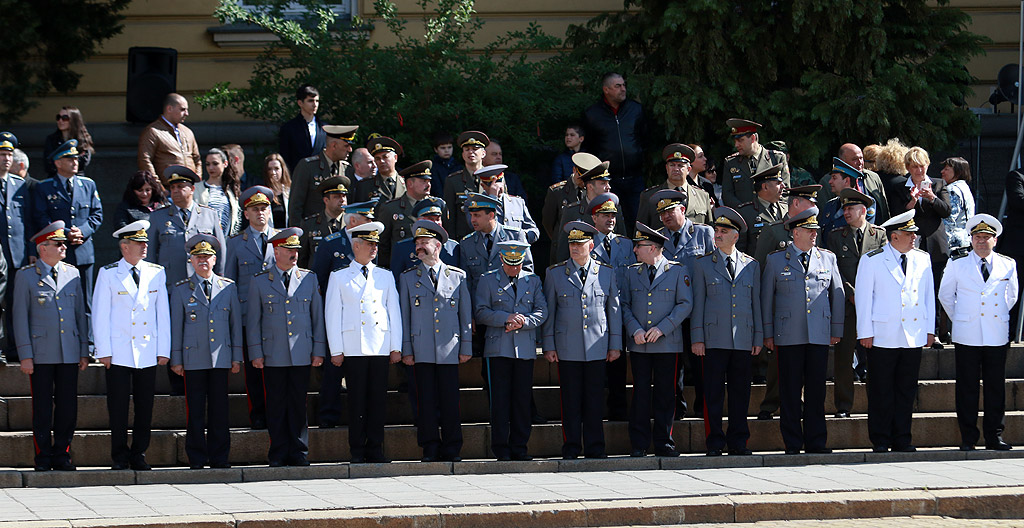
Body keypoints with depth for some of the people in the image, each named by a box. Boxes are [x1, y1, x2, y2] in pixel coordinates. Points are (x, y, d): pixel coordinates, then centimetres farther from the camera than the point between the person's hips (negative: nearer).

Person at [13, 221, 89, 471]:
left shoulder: (72, 274, 11)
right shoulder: (25, 276, 0)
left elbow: (80, 313, 14)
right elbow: (20, 317, -1)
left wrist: (84, 351, 10)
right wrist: (25, 355, -7)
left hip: (69, 354, 3)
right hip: (41, 354, -3)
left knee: (68, 406, 4)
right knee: (42, 409, 1)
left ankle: (62, 455, 14)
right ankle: (43, 458, 9)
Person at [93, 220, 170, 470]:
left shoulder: (156, 273, 9)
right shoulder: (108, 273, 1)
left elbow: (163, 313, 10)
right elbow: (100, 315, 1)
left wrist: (164, 349, 5)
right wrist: (103, 351, -5)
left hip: (148, 353, 2)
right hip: (118, 353, -2)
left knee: (145, 407, 3)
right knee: (118, 407, -1)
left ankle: (139, 456, 11)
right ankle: (120, 456, 8)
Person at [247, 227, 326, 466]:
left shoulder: (309, 279, 9)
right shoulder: (259, 282, 5)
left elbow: (318, 316, 11)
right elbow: (253, 320, 6)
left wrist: (319, 350, 6)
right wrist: (256, 353, -1)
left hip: (302, 355, 1)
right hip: (273, 356, -1)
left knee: (299, 404, 2)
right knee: (276, 405, 1)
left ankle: (299, 453, 9)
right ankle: (278, 454, 6)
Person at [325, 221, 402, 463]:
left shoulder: (385, 276, 16)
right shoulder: (339, 277, 8)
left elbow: (394, 312, 15)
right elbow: (333, 315, 5)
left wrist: (396, 347, 7)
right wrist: (336, 350, -2)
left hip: (380, 348, 2)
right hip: (353, 348, -2)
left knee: (378, 398, 1)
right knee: (357, 400, -3)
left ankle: (375, 449, 6)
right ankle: (357, 451, 2)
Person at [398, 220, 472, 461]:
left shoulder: (457, 276, 10)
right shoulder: (408, 278, 10)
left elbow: (466, 314, 11)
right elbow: (404, 316, 8)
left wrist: (466, 347, 6)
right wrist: (406, 350, 1)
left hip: (449, 350, 0)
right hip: (422, 349, 0)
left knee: (450, 400, -1)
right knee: (426, 400, -1)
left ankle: (452, 449, 5)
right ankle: (430, 449, 4)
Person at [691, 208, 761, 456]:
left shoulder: (751, 265, 12)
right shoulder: (703, 264, 7)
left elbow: (756, 303, 13)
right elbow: (697, 303, 4)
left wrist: (758, 337, 7)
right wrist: (697, 338, -3)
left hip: (743, 339, 2)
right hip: (714, 339, -2)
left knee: (740, 391, 4)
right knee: (713, 392, -2)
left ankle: (738, 441, 11)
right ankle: (715, 442, 3)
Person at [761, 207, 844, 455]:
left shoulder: (828, 258, 11)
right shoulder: (776, 260, 6)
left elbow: (838, 295, 16)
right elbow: (766, 298, 8)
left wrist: (836, 330, 12)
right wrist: (767, 333, 4)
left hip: (820, 336, 2)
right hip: (789, 337, -2)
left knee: (817, 389, 2)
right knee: (790, 391, -1)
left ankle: (816, 441, 9)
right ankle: (792, 443, 5)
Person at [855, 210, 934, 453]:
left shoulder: (922, 259, 10)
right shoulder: (872, 260, -2)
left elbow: (929, 295, 15)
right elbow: (863, 298, -2)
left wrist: (930, 330, 12)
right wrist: (865, 332, -6)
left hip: (914, 338, 4)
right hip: (883, 338, -4)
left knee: (907, 390, 6)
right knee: (881, 392, -1)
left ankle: (902, 439, 12)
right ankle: (880, 440, 6)